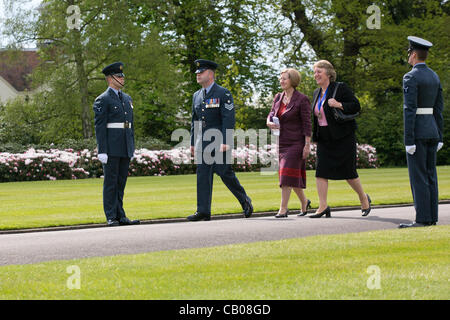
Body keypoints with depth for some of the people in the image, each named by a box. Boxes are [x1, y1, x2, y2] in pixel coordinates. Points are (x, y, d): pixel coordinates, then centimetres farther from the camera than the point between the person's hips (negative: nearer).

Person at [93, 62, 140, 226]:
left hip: (125, 149, 7)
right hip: (111, 149, -7)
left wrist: (132, 147, 16)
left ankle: (120, 216, 12)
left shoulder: (127, 98, 17)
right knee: (111, 182, -3)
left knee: (121, 182, 9)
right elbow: (99, 126, -10)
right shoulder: (102, 100, -5)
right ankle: (111, 217, 0)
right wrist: (102, 151, -16)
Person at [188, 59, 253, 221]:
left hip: (219, 142, -6)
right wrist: (192, 142, 14)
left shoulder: (223, 94, -5)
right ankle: (203, 211, 1)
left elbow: (228, 119, -12)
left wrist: (225, 142, -20)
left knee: (225, 173, -5)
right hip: (203, 143, 6)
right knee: (203, 175, 1)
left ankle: (245, 201, 15)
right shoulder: (196, 96, 15)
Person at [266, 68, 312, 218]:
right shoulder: (278, 98, 10)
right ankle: (304, 202, 29)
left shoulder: (302, 99, -10)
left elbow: (307, 124, -11)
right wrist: (270, 123, -12)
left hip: (296, 142, -7)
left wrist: (307, 145, -15)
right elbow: (271, 114, 12)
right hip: (282, 142, 7)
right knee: (294, 176, 12)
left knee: (288, 173, -13)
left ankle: (283, 208, -12)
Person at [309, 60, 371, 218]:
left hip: (342, 138, -6)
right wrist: (314, 136, 12)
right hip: (324, 139, 6)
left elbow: (356, 106, -12)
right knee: (321, 171, -5)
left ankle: (364, 199, 21)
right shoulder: (316, 93, 13)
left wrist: (339, 105, -26)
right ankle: (323, 207, -5)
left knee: (348, 171, 0)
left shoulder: (341, 88, -8)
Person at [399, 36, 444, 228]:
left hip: (417, 132, -8)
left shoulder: (411, 77, -13)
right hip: (432, 131, 8)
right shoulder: (434, 77, 12)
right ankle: (432, 217, 10)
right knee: (430, 175, 9)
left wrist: (408, 141, -17)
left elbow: (409, 110, -17)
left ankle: (422, 219, -9)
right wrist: (439, 137, 16)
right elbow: (439, 109, 13)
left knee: (418, 177, -7)